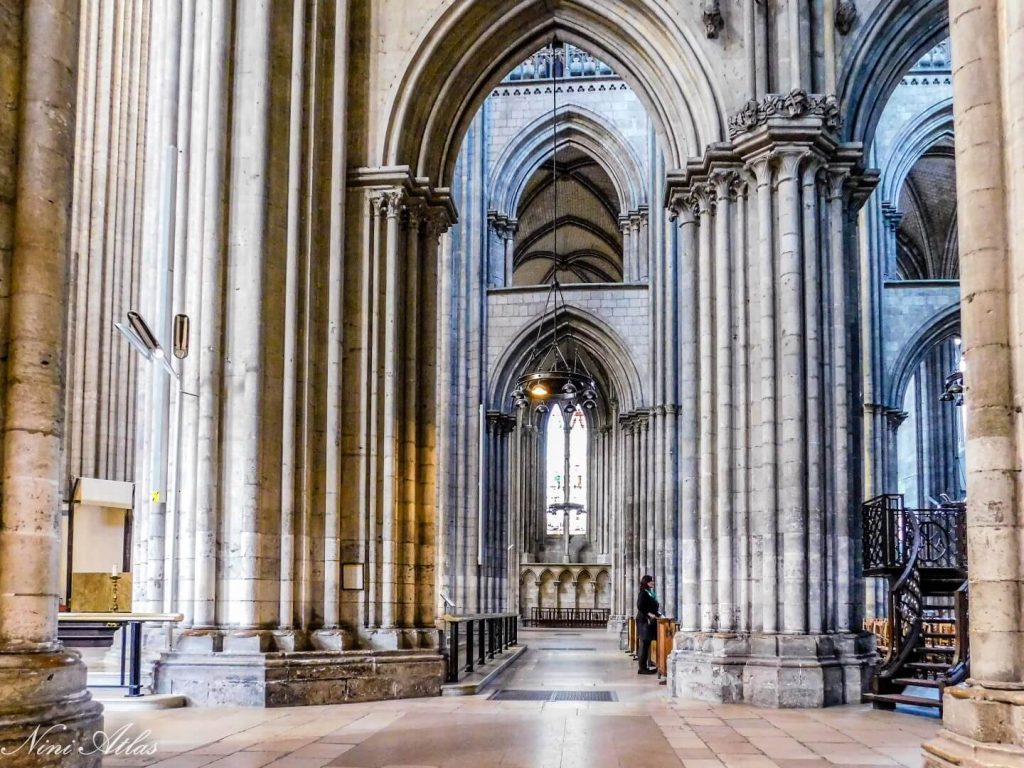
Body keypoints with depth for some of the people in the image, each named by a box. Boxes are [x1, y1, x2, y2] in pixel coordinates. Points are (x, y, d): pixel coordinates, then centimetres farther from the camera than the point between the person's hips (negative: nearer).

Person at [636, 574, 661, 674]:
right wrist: (649, 614, -22)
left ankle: (645, 666, 8)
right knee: (645, 644, -9)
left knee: (647, 644, 7)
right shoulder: (643, 593, -8)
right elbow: (640, 606, -18)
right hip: (644, 621, -8)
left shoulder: (651, 593, 18)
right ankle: (642, 668, -8)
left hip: (651, 621, 8)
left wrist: (658, 614, 9)